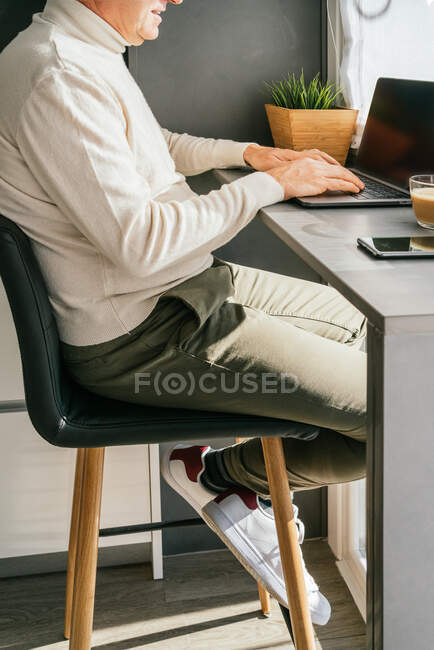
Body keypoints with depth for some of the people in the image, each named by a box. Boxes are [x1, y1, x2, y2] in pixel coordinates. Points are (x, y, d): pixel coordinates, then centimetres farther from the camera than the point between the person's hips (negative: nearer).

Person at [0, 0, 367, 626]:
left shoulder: (89, 55, 11)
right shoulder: (60, 77, -22)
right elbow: (140, 243, -27)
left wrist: (245, 152, 16)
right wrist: (271, 183, -17)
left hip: (190, 283, 11)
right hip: (141, 334, -11)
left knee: (364, 322, 19)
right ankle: (222, 475, 7)